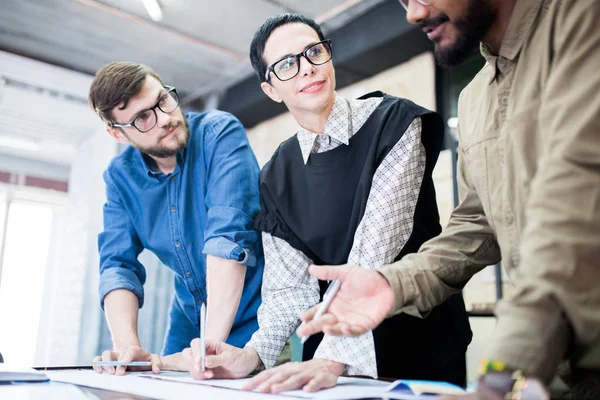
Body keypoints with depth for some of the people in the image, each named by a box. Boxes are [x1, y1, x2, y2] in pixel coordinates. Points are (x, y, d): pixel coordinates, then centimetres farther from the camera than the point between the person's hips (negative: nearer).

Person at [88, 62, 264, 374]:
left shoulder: (221, 133, -21)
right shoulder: (119, 176, -4)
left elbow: (229, 234, -31)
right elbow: (118, 263, -7)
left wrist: (211, 345, -35)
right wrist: (127, 345, -24)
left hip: (249, 320, -4)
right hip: (188, 322, 5)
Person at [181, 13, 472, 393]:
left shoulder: (393, 122, -12)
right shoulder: (275, 178, 0)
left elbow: (375, 253, -22)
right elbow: (289, 284, -2)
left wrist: (333, 358, -29)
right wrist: (253, 354, -19)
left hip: (424, 346, -2)